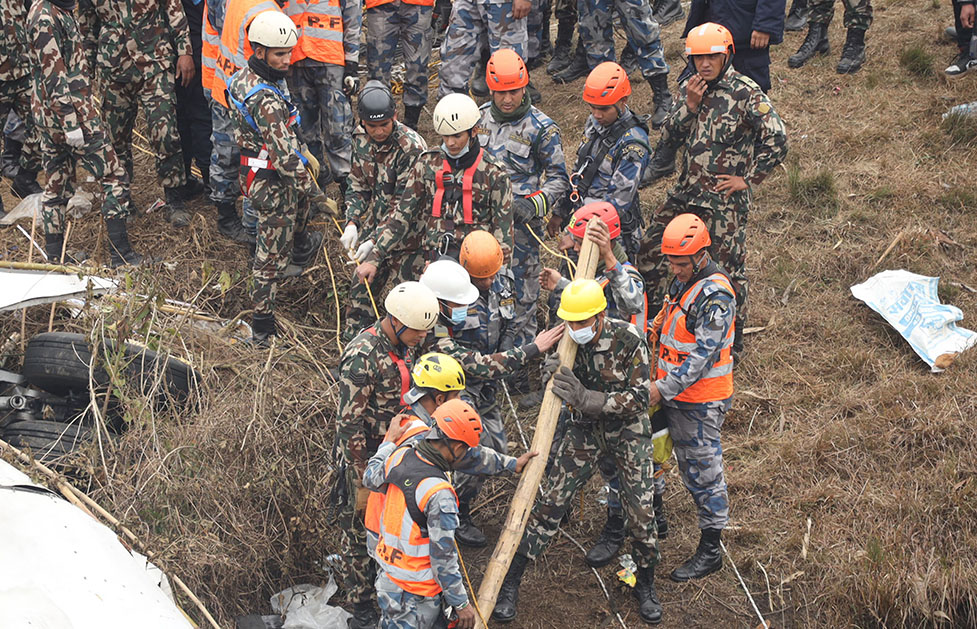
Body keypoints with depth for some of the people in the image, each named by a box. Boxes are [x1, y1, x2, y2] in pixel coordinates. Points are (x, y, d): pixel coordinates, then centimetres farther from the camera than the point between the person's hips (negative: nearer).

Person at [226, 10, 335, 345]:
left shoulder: (245, 76, -3)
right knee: (273, 254, 3)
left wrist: (303, 151, 21)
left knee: (306, 176, 38)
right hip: (271, 183, -10)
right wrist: (318, 197, -25)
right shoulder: (267, 100, -33)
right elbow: (285, 158, -32)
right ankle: (263, 324, 15)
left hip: (253, 170, 10)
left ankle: (301, 245, 62)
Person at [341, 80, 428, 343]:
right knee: (360, 288, 14)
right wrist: (352, 223, -7)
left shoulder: (412, 148, -25)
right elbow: (357, 183, 7)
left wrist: (375, 240, -23)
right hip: (375, 224, 7)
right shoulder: (361, 137, -3)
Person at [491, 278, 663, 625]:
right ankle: (510, 583, 8)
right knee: (550, 502, -2)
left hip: (628, 431, -2)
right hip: (585, 429, 2)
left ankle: (646, 586, 26)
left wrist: (586, 399, -32)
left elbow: (639, 398, -25)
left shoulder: (629, 339, -24)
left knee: (641, 512, -1)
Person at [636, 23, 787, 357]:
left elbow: (777, 140, -15)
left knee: (729, 267, 3)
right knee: (649, 250, 10)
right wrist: (690, 106, -13)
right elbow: (669, 139, 1)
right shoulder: (691, 89, 6)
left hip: (724, 199, -6)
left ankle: (734, 338, 19)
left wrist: (747, 179, -11)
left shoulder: (745, 93, -13)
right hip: (685, 192, 7)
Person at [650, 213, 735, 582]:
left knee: (704, 471, 1)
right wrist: (660, 382, 18)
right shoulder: (683, 281, 7)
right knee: (688, 465, 21)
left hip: (701, 401, -9)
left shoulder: (715, 295, -23)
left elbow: (703, 355, -25)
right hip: (675, 394, 9)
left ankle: (710, 551, 12)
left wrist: (663, 389, -23)